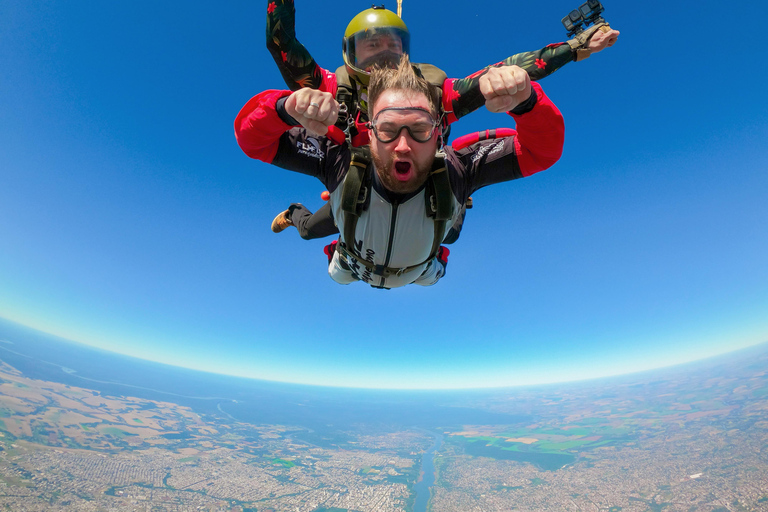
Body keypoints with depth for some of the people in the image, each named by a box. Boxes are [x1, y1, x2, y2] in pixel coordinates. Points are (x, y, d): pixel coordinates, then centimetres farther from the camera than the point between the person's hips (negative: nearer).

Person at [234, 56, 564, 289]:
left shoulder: (455, 173, -41)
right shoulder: (341, 164, -42)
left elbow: (543, 149, -39)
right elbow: (251, 136, -38)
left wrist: (525, 100, -62)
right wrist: (286, 108, -62)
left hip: (419, 272, 1)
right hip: (352, 269, 0)